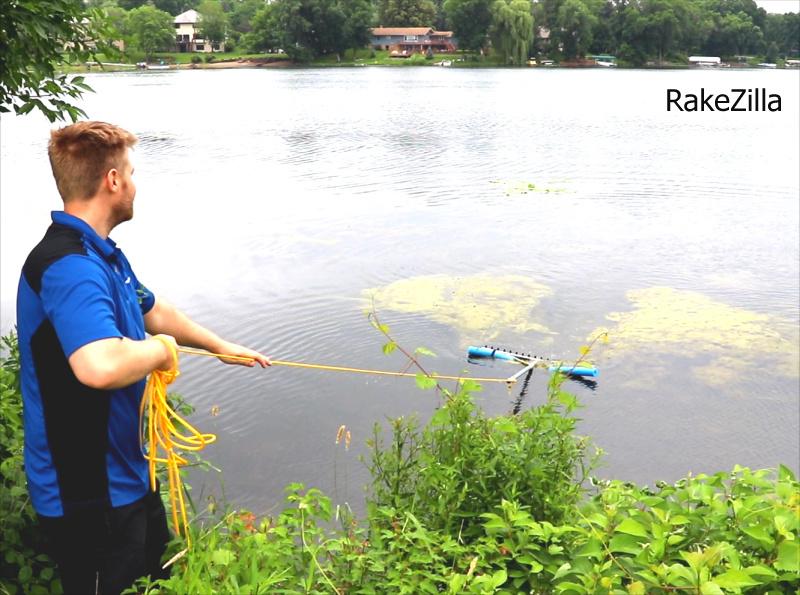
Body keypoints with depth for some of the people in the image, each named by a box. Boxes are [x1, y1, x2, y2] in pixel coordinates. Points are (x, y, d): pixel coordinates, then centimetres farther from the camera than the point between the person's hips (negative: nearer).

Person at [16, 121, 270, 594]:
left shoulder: (102, 254, 6)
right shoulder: (68, 266, -29)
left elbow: (153, 311, 22)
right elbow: (101, 366, -46)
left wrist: (223, 347, 29)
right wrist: (161, 348, -25)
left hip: (125, 474, 10)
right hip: (87, 495, -10)